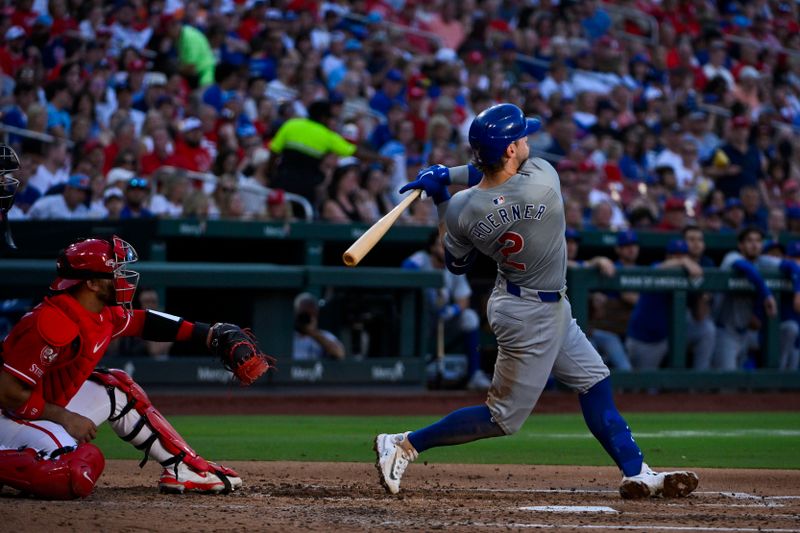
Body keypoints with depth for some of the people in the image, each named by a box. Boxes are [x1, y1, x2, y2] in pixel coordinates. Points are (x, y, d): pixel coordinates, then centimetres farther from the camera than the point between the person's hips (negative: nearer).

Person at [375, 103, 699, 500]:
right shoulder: (543, 179, -28)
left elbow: (456, 265, 1)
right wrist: (446, 175, -10)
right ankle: (404, 445, 2)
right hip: (534, 315, -6)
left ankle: (637, 474, 20)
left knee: (595, 382, 16)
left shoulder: (462, 209, -16)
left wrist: (441, 199, 4)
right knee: (503, 417, 4)